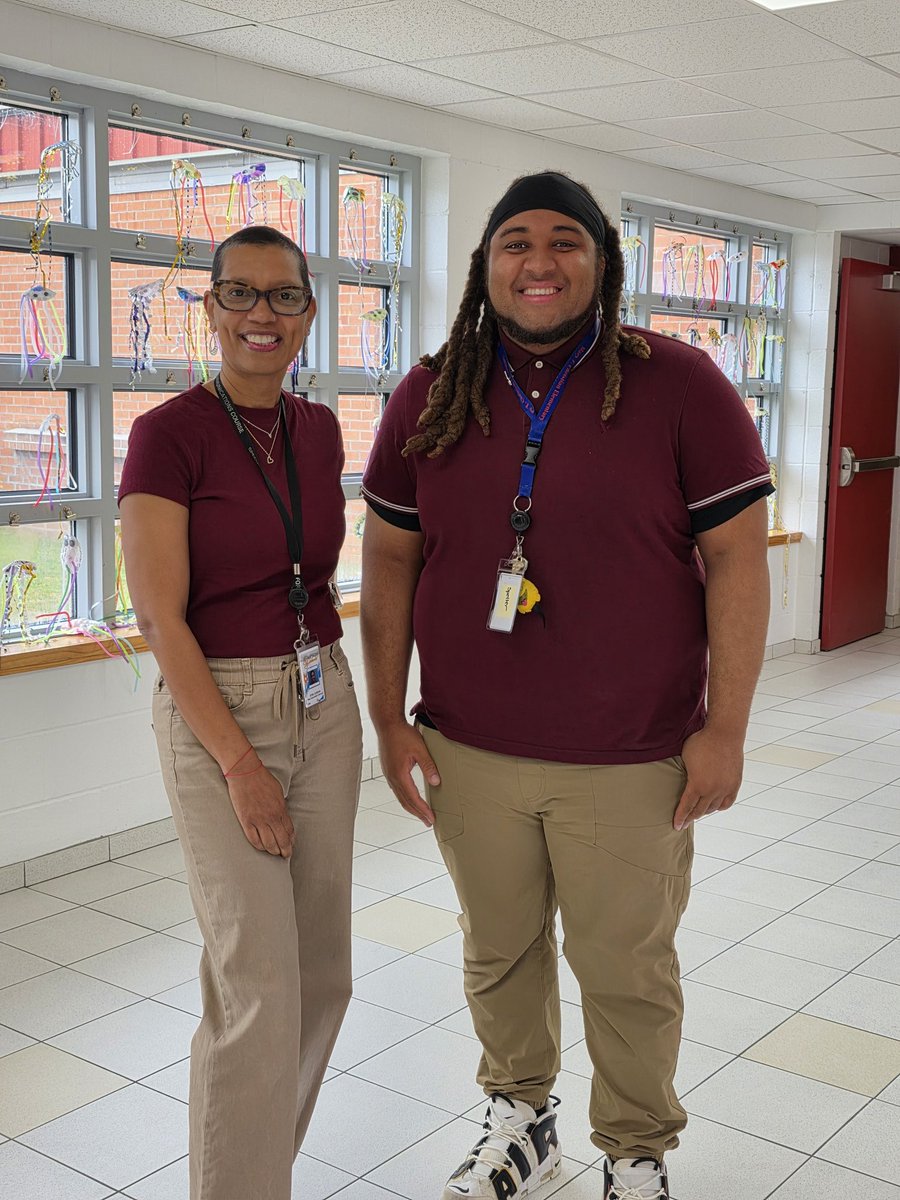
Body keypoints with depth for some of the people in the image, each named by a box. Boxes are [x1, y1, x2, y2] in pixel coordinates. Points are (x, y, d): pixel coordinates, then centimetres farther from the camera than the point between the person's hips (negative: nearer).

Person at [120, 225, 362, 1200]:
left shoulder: (319, 430, 7)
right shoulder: (170, 433, -11)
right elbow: (160, 616, -14)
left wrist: (332, 684, 12)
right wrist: (240, 762, -16)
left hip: (324, 699, 6)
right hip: (215, 712, -6)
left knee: (321, 973, 13)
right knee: (259, 990, -5)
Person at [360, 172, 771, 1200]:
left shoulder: (680, 385, -7)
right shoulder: (430, 398, 2)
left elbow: (736, 555, -6)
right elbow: (390, 561, 7)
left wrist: (724, 730, -9)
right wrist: (389, 720, 4)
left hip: (631, 765, -2)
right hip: (468, 753, 3)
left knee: (628, 971, 11)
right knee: (498, 952, 19)